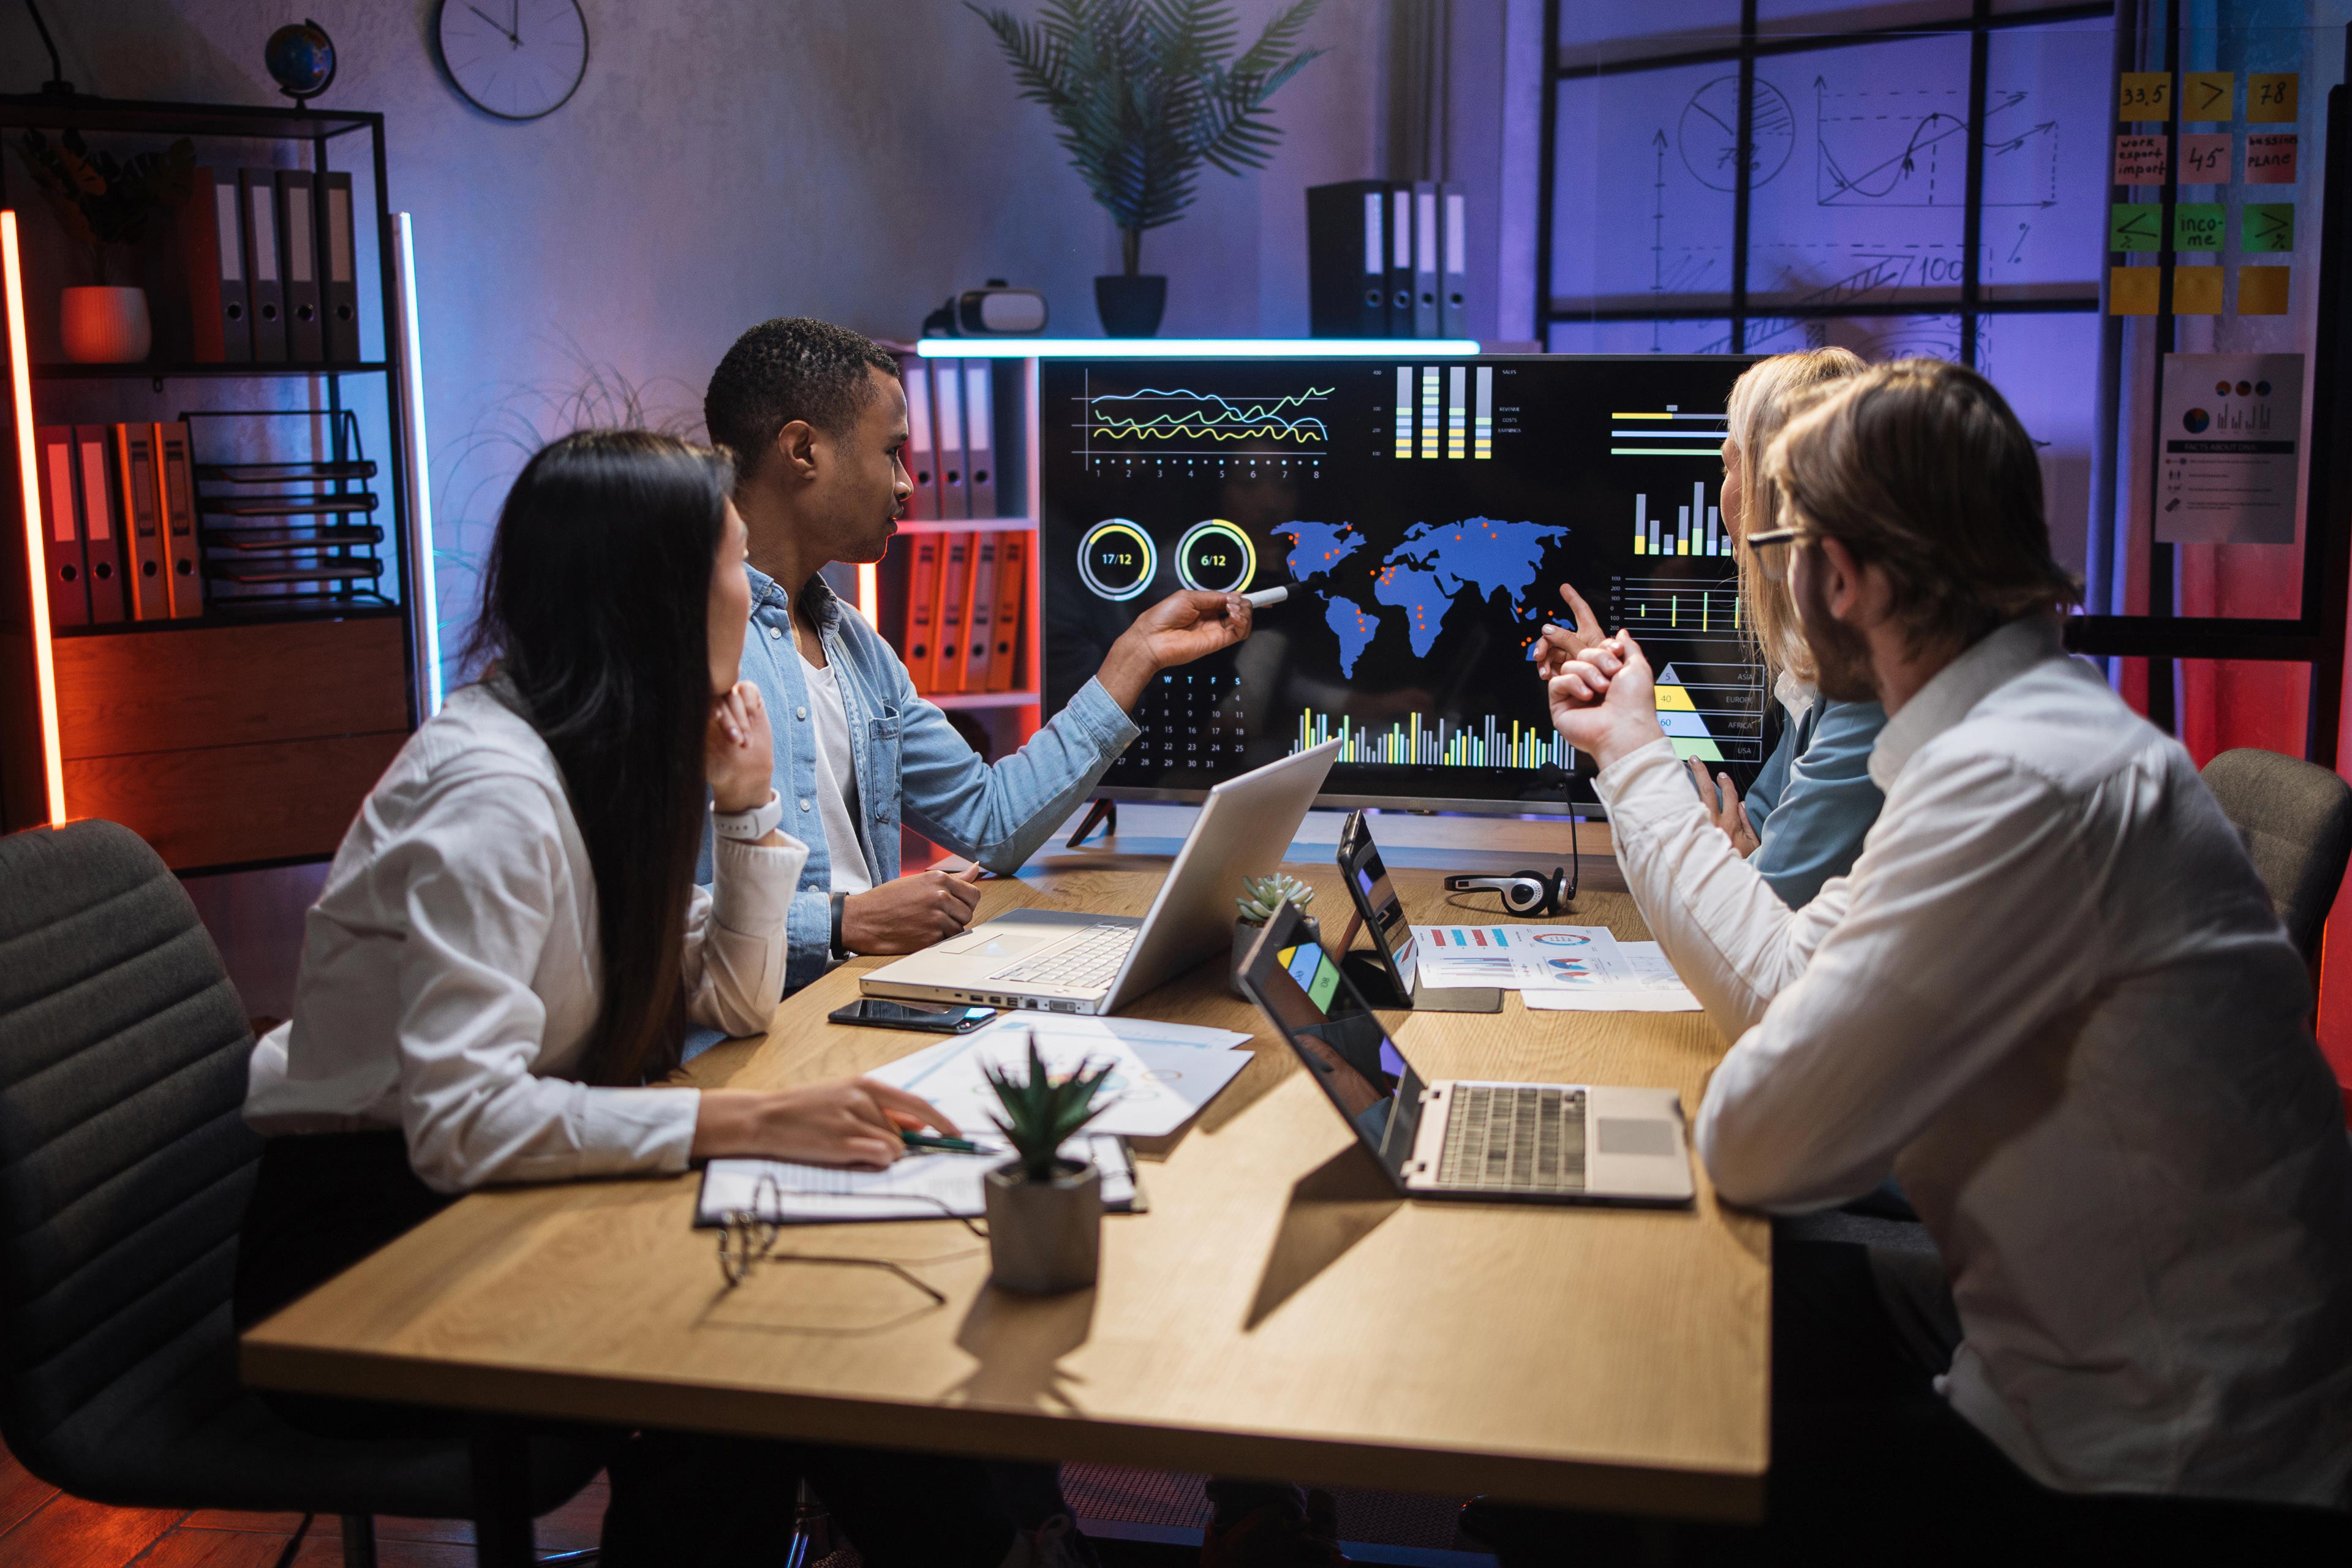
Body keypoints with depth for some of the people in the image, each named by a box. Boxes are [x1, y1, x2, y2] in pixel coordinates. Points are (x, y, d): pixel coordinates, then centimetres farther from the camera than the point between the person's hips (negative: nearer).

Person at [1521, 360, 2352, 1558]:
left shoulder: (2024, 784, -29)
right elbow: (1783, 984, 9)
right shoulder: (2015, 735, 5)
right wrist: (1634, 753, 16)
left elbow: (1756, 1143, -26)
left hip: (2163, 1470, -9)